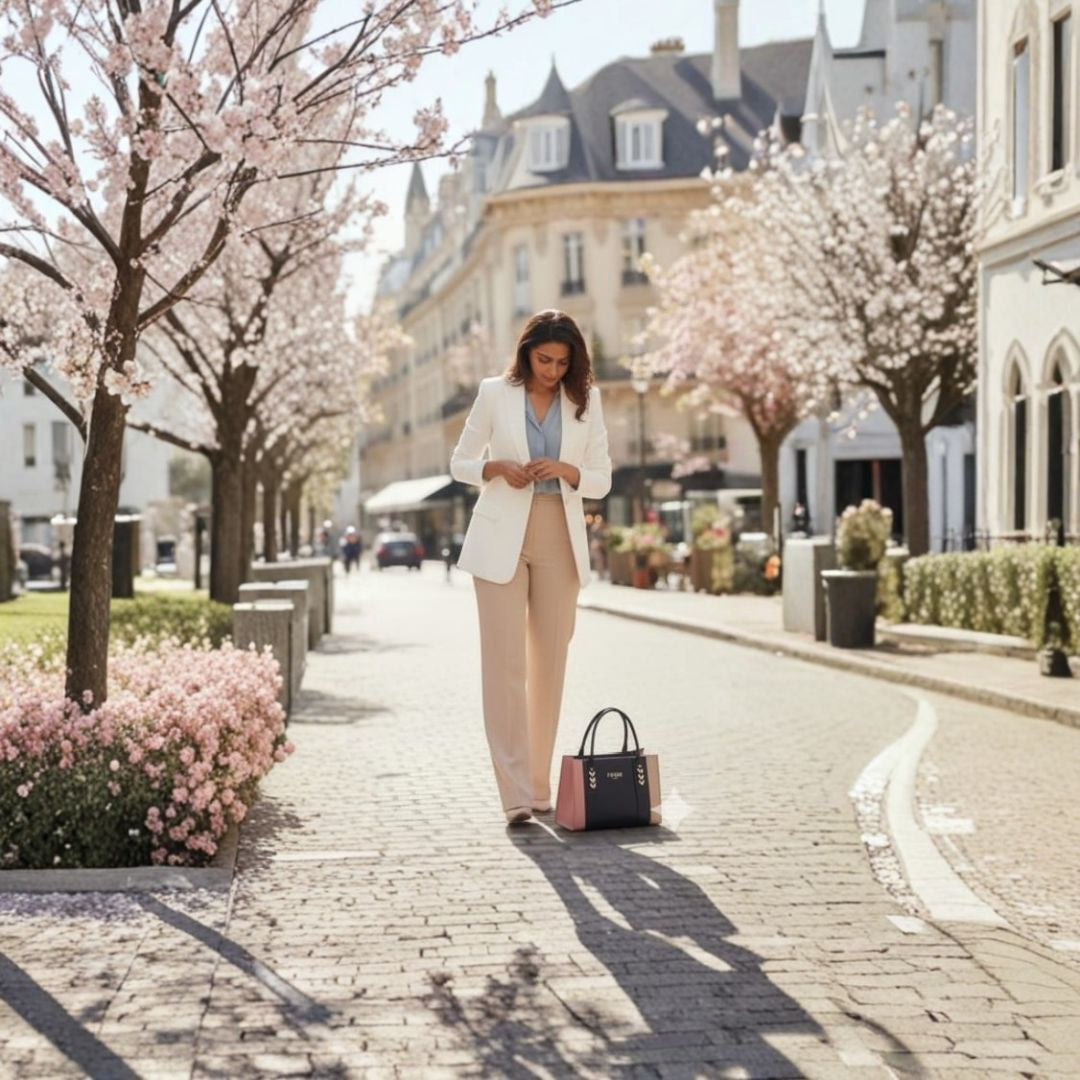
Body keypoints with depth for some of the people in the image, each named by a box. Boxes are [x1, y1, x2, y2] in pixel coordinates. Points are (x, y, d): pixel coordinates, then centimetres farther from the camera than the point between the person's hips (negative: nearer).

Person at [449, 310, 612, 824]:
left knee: (550, 663, 6)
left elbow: (601, 480, 6)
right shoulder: (494, 393, 0)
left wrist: (564, 469, -15)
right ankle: (515, 793, -10)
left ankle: (539, 785, 16)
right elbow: (460, 463, 6)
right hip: (501, 540, -2)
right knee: (505, 664, -9)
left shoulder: (586, 400, 5)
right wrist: (497, 468, -14)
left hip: (559, 541, 3)